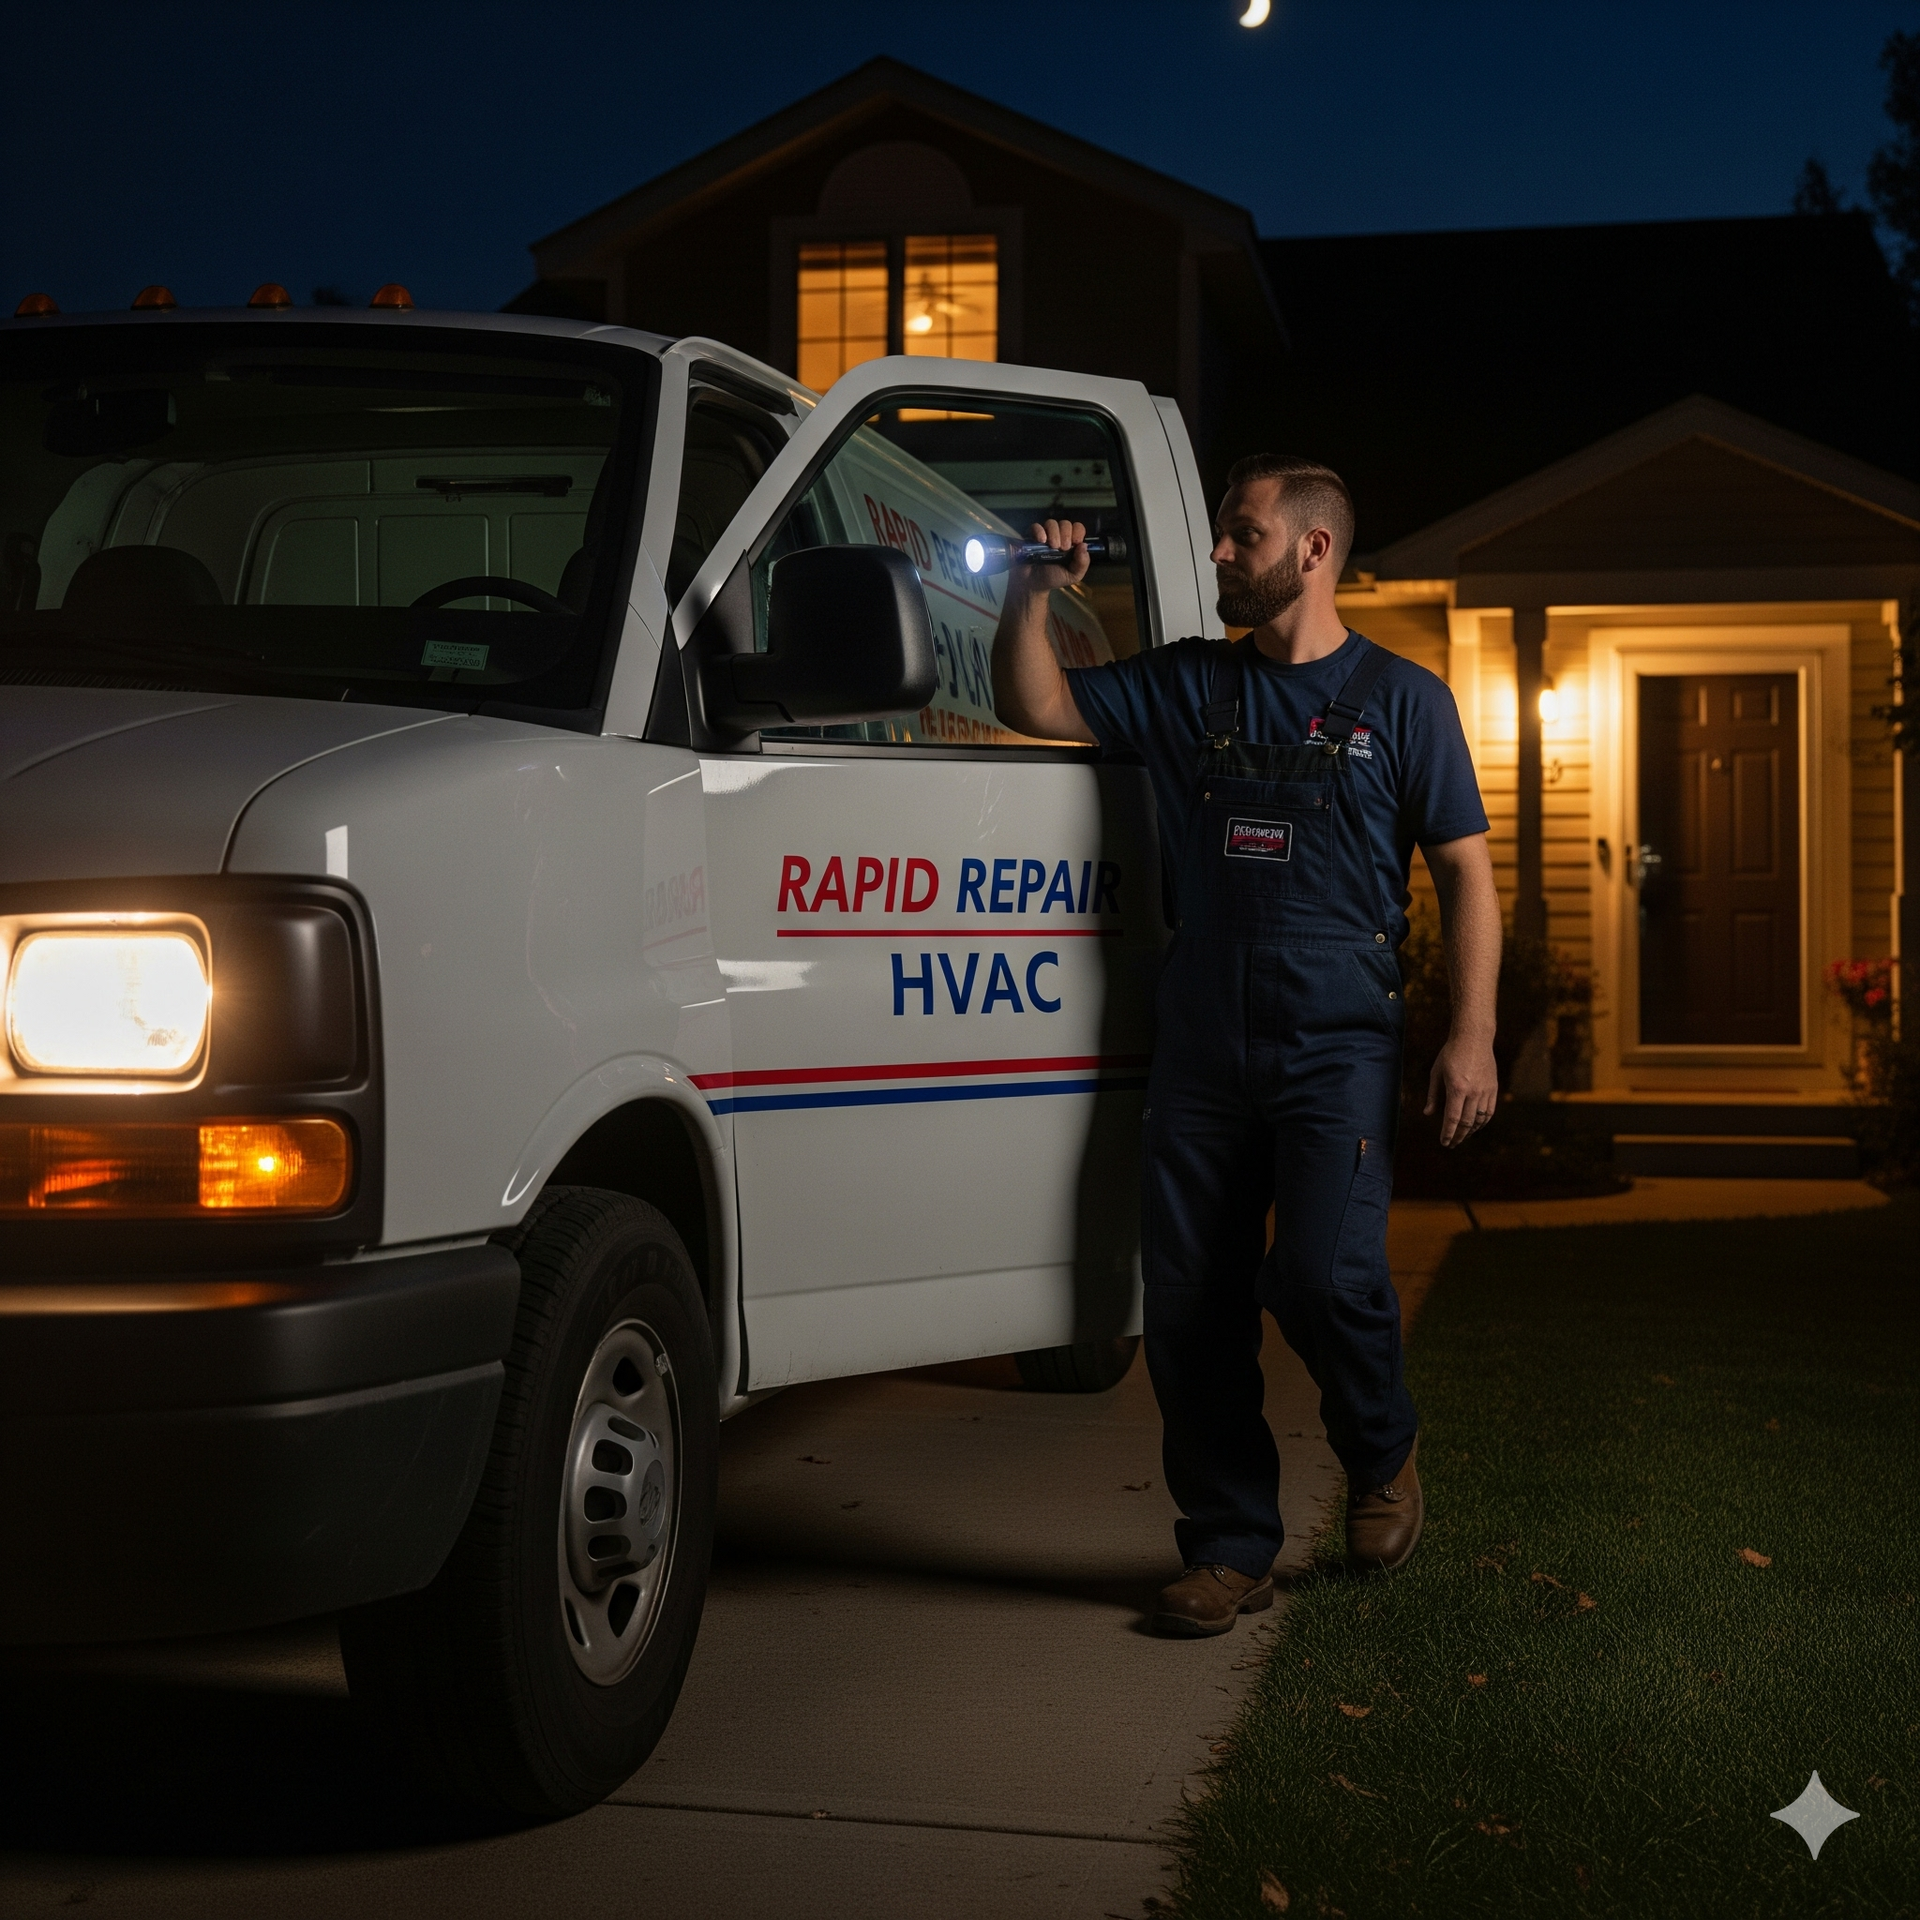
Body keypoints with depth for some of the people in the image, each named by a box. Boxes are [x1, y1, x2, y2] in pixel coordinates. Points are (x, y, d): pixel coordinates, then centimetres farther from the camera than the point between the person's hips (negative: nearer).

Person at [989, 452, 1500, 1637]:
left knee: (1322, 1273, -19)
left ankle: (1383, 1455, 12)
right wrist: (1033, 594, 0)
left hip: (1337, 1047, -4)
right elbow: (1037, 707, 16)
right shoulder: (1185, 686, 13)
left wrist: (1472, 1036, -5)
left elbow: (1466, 872, 4)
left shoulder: (1399, 698, 5)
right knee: (1190, 1307, 3)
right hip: (1202, 1044, 4)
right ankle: (1231, 1551, 17)